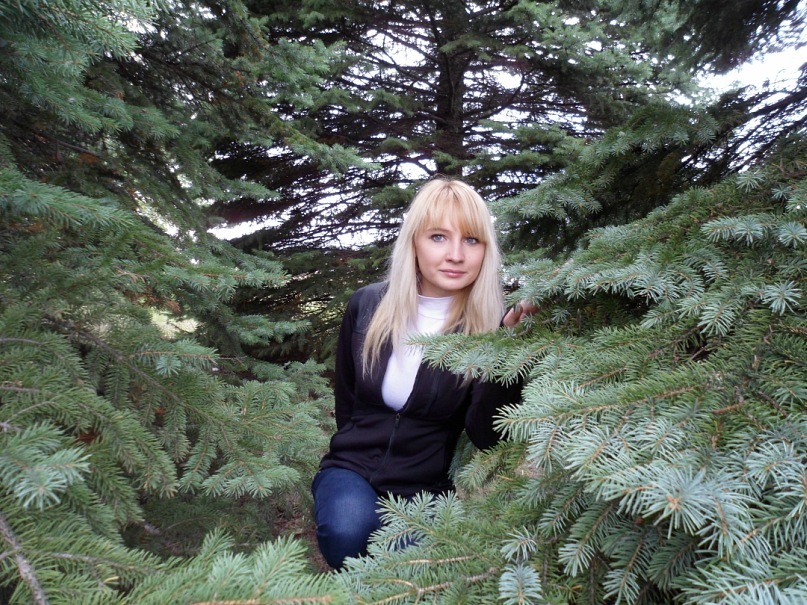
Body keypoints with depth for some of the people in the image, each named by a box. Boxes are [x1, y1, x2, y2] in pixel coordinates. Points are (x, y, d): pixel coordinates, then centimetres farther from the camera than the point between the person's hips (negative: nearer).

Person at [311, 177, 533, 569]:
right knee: (350, 526, -30)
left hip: (425, 487, -1)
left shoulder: (489, 327, -12)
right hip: (352, 468, 2)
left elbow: (486, 437, -21)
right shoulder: (368, 305, -6)